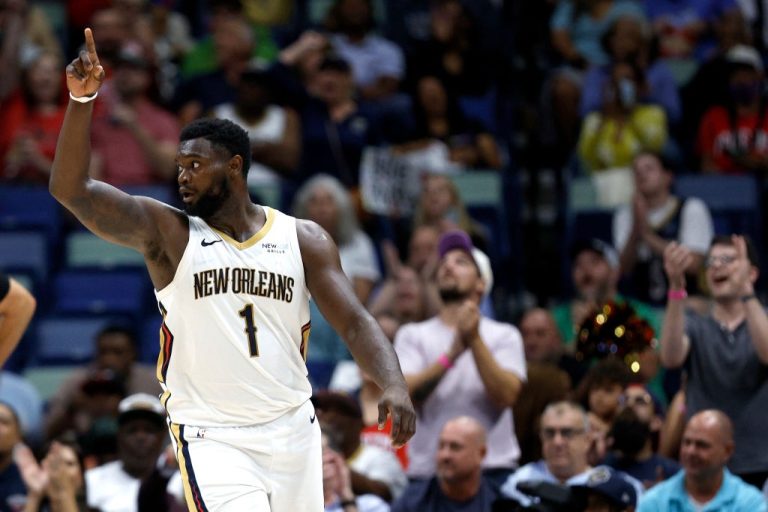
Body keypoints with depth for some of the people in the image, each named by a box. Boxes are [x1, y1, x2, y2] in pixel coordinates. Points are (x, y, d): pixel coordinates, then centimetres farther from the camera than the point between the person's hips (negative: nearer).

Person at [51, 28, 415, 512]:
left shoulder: (303, 239, 5)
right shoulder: (167, 231, 0)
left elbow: (355, 322, -1)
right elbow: (71, 188, -10)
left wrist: (394, 386, -20)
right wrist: (82, 100, -23)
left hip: (291, 430, 3)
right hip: (211, 437, -3)